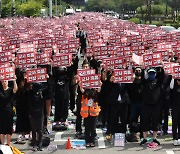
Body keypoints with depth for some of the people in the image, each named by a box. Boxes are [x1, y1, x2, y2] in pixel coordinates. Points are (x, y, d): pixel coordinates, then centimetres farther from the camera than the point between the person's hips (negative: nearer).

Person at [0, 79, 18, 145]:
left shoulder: (10, 90, 0)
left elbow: (15, 89, -20)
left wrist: (14, 81, -34)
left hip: (9, 111, -2)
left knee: (9, 128, 2)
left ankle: (8, 144, 9)